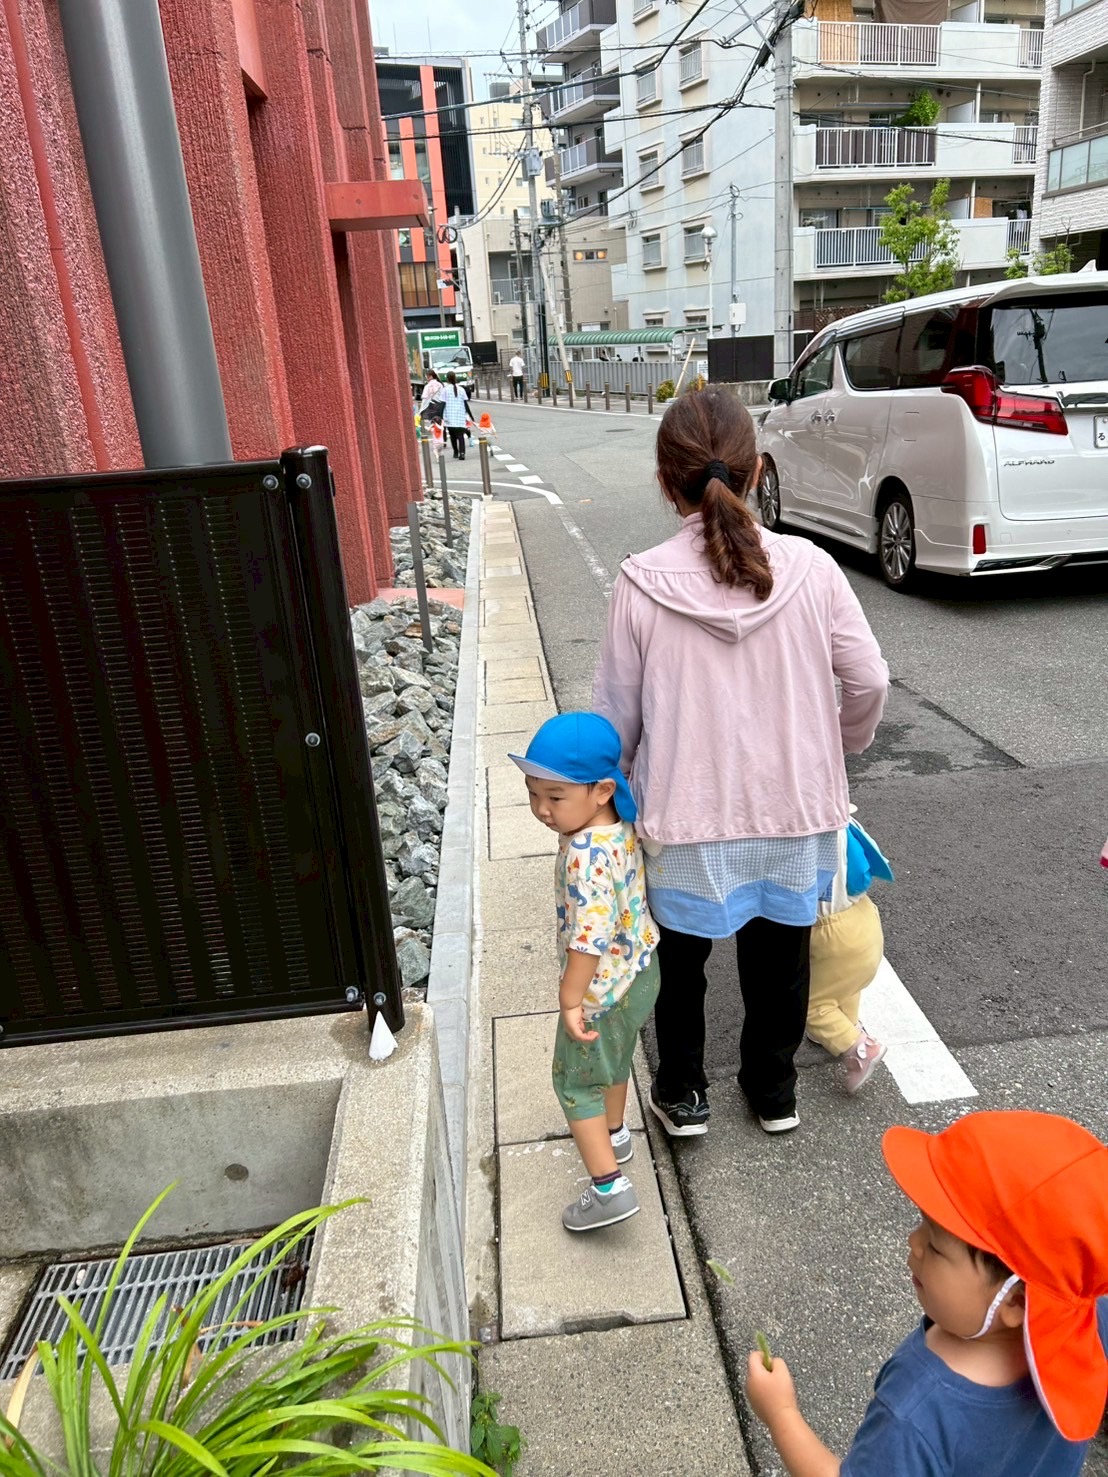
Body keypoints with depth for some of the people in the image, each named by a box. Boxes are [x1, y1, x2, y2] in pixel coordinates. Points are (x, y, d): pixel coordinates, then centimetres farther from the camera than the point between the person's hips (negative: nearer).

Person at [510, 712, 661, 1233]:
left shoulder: (585, 853, -34)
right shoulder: (622, 825, -7)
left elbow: (591, 935, -36)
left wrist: (570, 999, -27)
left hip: (603, 987, -9)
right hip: (640, 971, 9)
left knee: (576, 1081, 10)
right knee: (615, 1058, 30)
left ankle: (609, 1187, 13)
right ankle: (613, 1133, 53)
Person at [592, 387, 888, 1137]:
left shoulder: (643, 583, -16)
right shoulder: (808, 568, -12)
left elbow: (617, 711, -8)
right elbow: (868, 680, -6)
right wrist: (839, 748, 15)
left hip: (687, 815, -1)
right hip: (792, 805, 2)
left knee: (683, 961, 22)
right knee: (778, 959, 23)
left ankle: (682, 1092, 39)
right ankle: (774, 1090, 42)